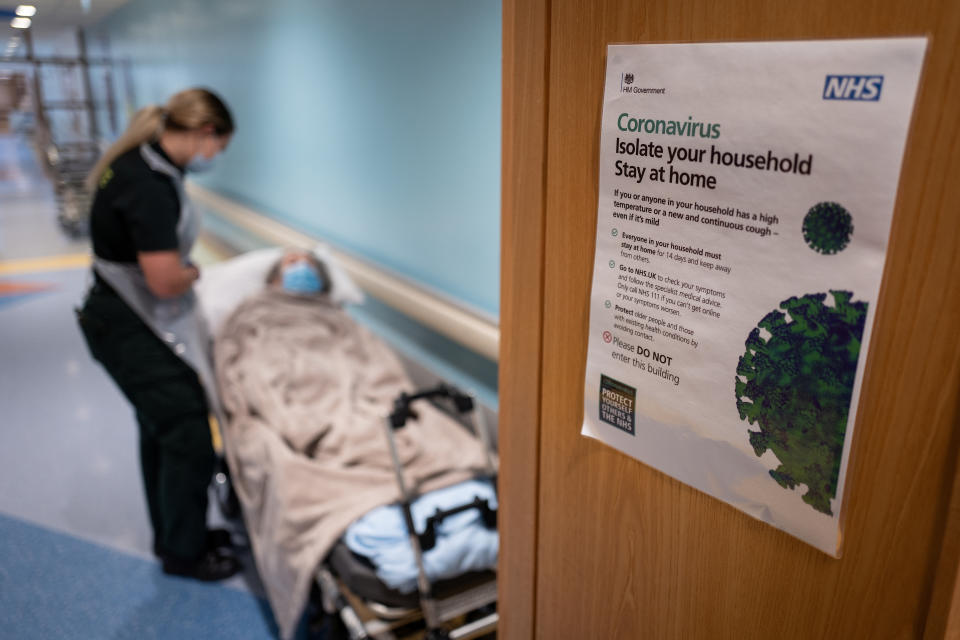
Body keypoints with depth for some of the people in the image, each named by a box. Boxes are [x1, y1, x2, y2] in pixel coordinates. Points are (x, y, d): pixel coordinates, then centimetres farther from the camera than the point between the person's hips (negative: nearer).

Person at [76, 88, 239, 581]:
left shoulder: (143, 162, 5)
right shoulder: (150, 187, -27)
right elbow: (166, 280, -27)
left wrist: (182, 271, 6)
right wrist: (194, 272, -8)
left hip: (129, 321, 10)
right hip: (133, 332, -10)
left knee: (161, 430, 20)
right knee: (189, 438, 0)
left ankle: (171, 534, 38)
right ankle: (184, 553, 20)